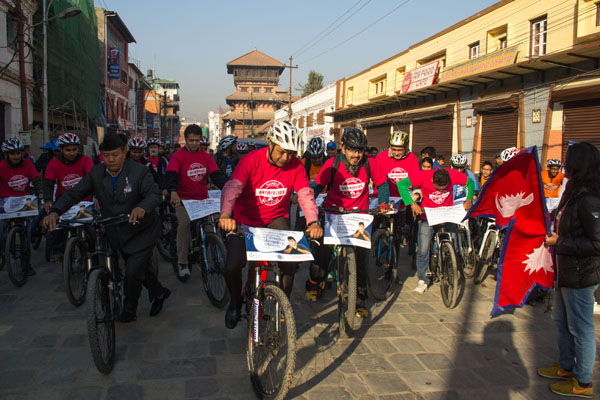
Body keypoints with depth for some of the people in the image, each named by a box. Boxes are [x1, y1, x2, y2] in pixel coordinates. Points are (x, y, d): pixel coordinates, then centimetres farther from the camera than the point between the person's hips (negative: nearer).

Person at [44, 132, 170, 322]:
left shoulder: (139, 172, -16)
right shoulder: (96, 173, -2)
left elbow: (154, 194, -28)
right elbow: (74, 193, -5)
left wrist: (142, 207, -51)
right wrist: (55, 211, -22)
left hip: (141, 232, -5)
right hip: (116, 234, 6)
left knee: (133, 273, -10)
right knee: (141, 269, 18)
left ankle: (129, 309, 15)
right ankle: (160, 293, 42)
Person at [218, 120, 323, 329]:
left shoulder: (295, 165, -10)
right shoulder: (252, 160, -18)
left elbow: (305, 194, -18)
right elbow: (232, 187, -31)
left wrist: (313, 222, -36)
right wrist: (225, 215, -50)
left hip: (275, 221, 2)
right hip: (245, 222, -2)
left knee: (291, 263, -17)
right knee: (232, 266, -15)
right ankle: (235, 303, 18)